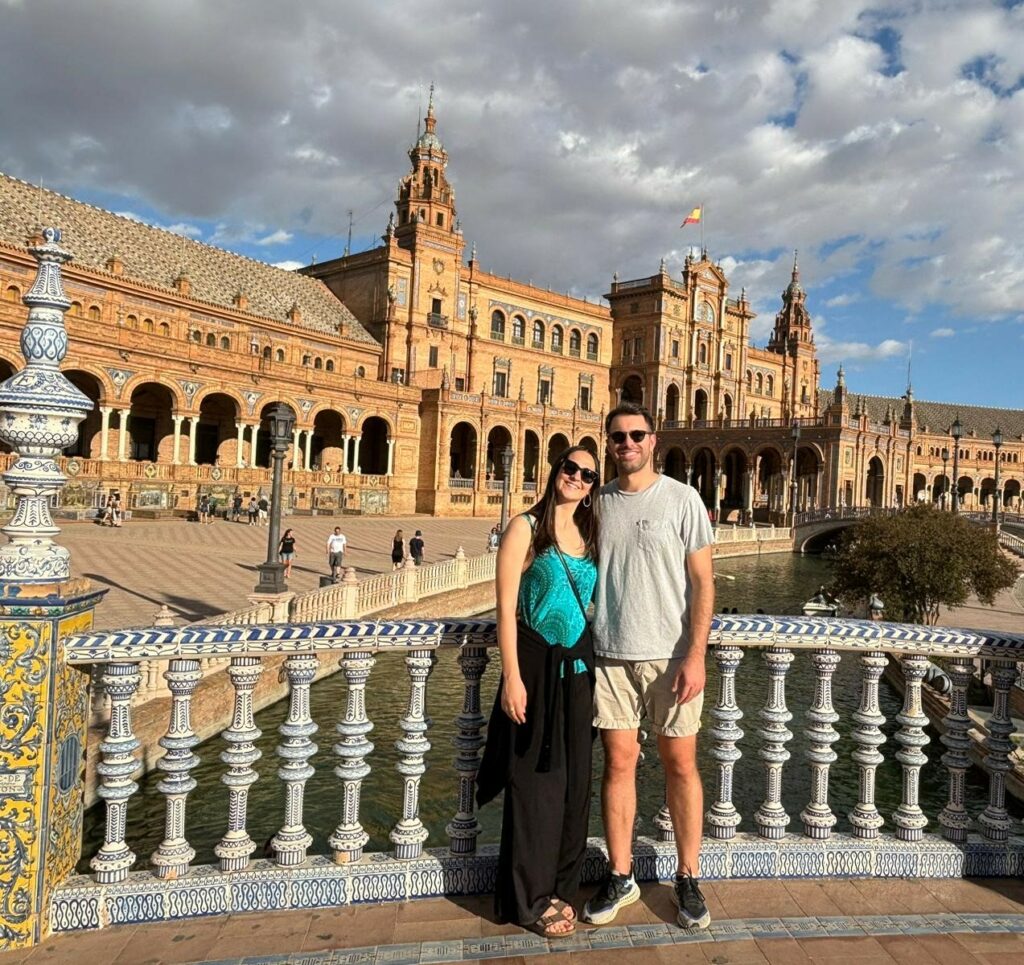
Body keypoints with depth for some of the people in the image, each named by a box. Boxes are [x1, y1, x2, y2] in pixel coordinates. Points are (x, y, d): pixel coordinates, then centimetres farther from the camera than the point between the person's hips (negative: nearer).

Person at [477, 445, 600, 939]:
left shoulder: (588, 535, 11)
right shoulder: (526, 528, -7)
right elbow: (506, 609, -11)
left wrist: (597, 669, 10)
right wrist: (512, 677, -15)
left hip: (579, 667, 6)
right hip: (536, 664, -6)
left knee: (574, 780, 12)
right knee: (535, 782, 4)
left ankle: (561, 885, 30)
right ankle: (531, 898, 20)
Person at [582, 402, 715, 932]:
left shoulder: (682, 499, -3)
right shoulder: (598, 501, 6)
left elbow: (702, 582, -5)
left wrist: (695, 655, -12)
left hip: (670, 655, -2)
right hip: (611, 654, 2)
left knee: (680, 764, 7)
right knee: (619, 762, 8)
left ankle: (688, 878, 23)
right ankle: (620, 876, 23)